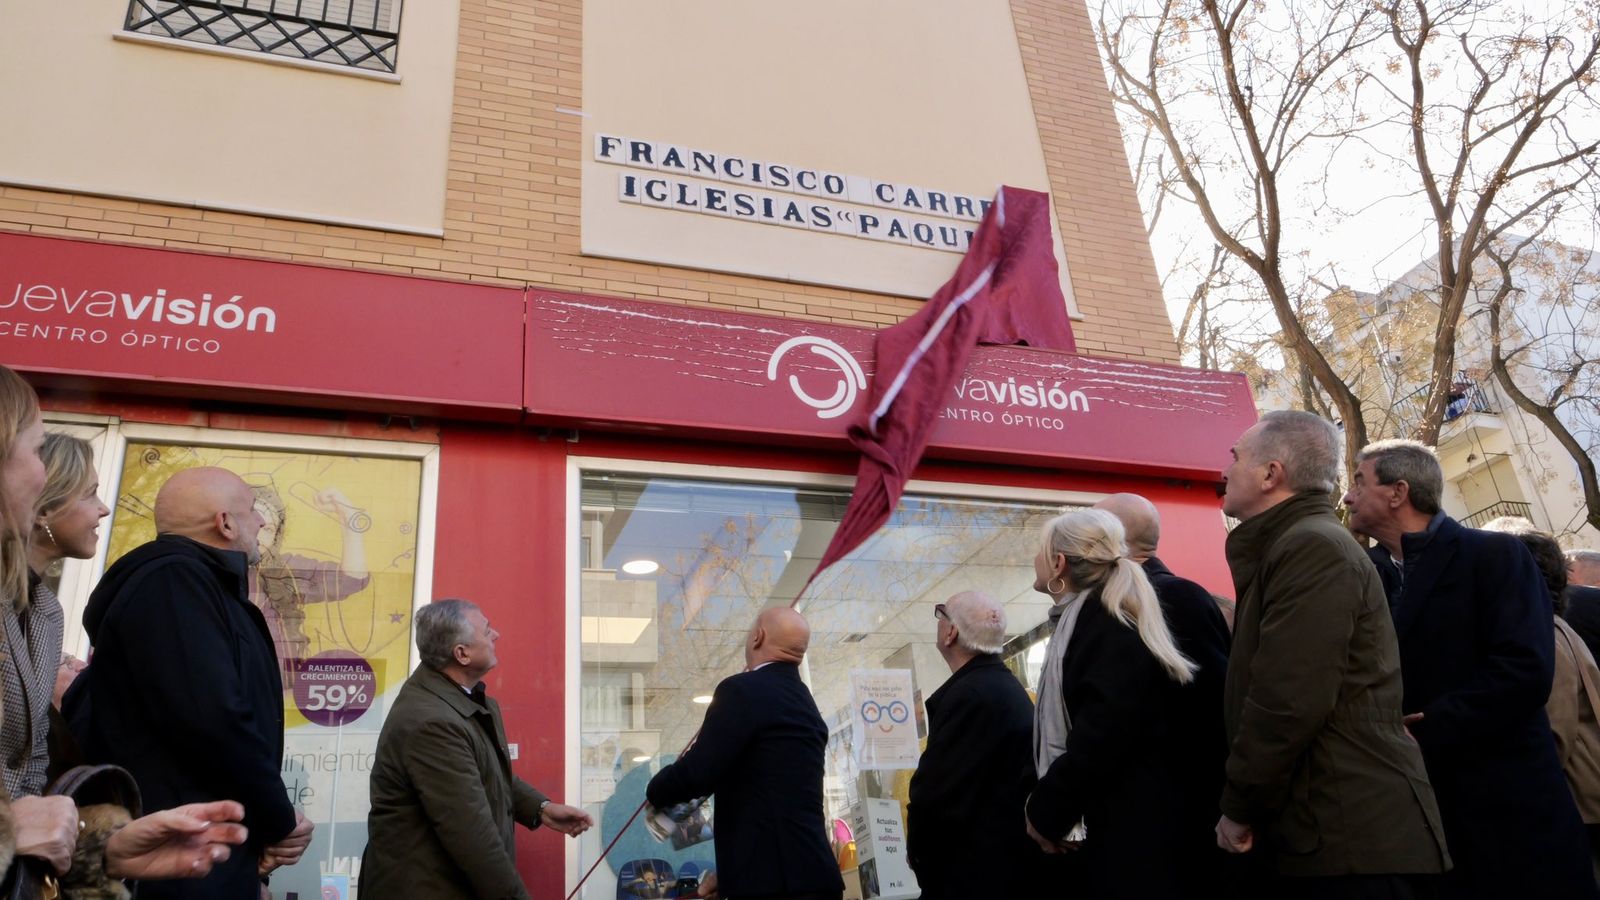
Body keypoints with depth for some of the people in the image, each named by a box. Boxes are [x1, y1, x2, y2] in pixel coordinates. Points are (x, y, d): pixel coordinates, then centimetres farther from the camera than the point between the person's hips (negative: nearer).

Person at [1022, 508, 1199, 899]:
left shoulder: (1109, 628, -18)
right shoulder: (1082, 621, 10)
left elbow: (1101, 736, -24)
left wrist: (1045, 811, -12)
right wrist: (1047, 802, 3)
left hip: (1130, 824, -9)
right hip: (1107, 819, 9)